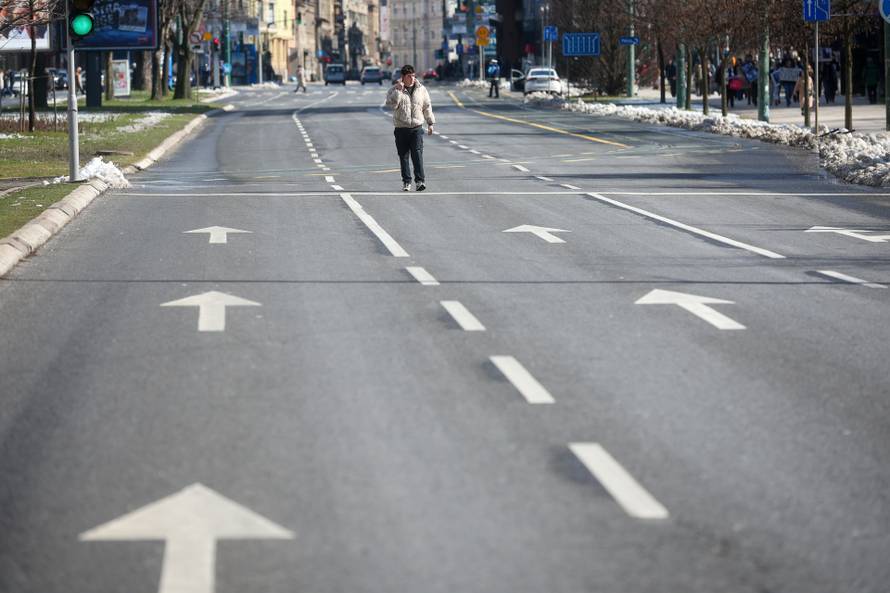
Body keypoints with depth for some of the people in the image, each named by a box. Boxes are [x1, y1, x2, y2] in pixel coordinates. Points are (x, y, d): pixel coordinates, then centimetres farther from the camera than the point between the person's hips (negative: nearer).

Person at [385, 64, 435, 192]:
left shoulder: (421, 89, 8)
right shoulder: (395, 90, 1)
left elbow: (427, 107, 15)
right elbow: (391, 104, -15)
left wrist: (430, 123, 14)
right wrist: (398, 90, -20)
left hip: (417, 128, 0)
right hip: (401, 129, 0)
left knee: (417, 154, -11)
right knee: (403, 156, 4)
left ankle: (420, 180, -14)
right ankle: (406, 182, 11)